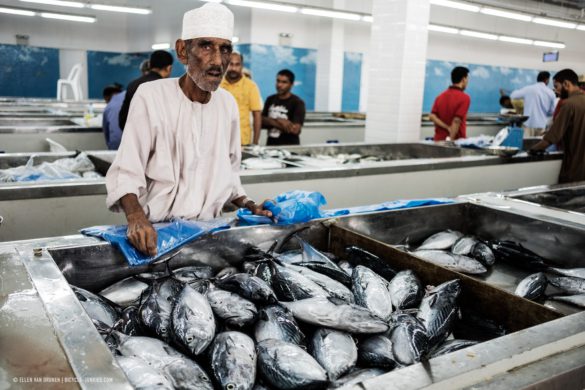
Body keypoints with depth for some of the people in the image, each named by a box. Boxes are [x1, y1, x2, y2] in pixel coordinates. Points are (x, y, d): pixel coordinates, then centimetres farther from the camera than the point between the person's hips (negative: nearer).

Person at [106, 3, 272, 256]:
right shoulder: (151, 96, -11)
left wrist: (248, 206, 2)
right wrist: (136, 217, -29)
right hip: (157, 230, -3)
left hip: (207, 229, 4)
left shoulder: (227, 103, 4)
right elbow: (126, 173, -13)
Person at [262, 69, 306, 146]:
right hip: (271, 145, 4)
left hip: (290, 147, -4)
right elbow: (262, 122, 4)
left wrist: (272, 122, -9)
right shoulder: (270, 99, 8)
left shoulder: (297, 103, -9)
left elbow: (295, 130, -17)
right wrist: (281, 122, -12)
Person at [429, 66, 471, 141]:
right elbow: (456, 121, -18)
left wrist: (448, 128, -9)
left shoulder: (441, 96, 8)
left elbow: (432, 117, -3)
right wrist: (451, 140, -16)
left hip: (439, 140, 6)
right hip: (456, 141, -6)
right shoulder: (464, 98, -10)